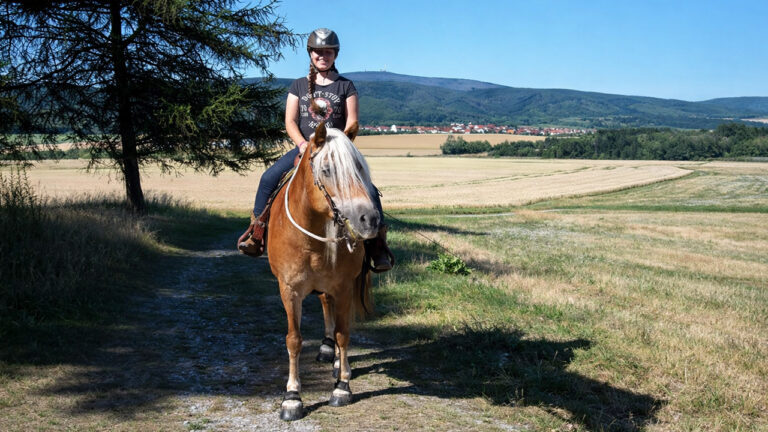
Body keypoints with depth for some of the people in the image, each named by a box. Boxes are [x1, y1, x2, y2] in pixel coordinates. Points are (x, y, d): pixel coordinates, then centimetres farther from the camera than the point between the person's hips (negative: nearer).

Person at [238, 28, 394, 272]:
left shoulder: (346, 86, 8)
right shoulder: (299, 86, 12)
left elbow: (352, 123, 0)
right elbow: (290, 121, 4)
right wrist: (304, 144, -14)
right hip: (304, 148, 1)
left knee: (368, 190, -23)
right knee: (269, 178, -20)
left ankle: (377, 243, -11)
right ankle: (256, 233, -4)